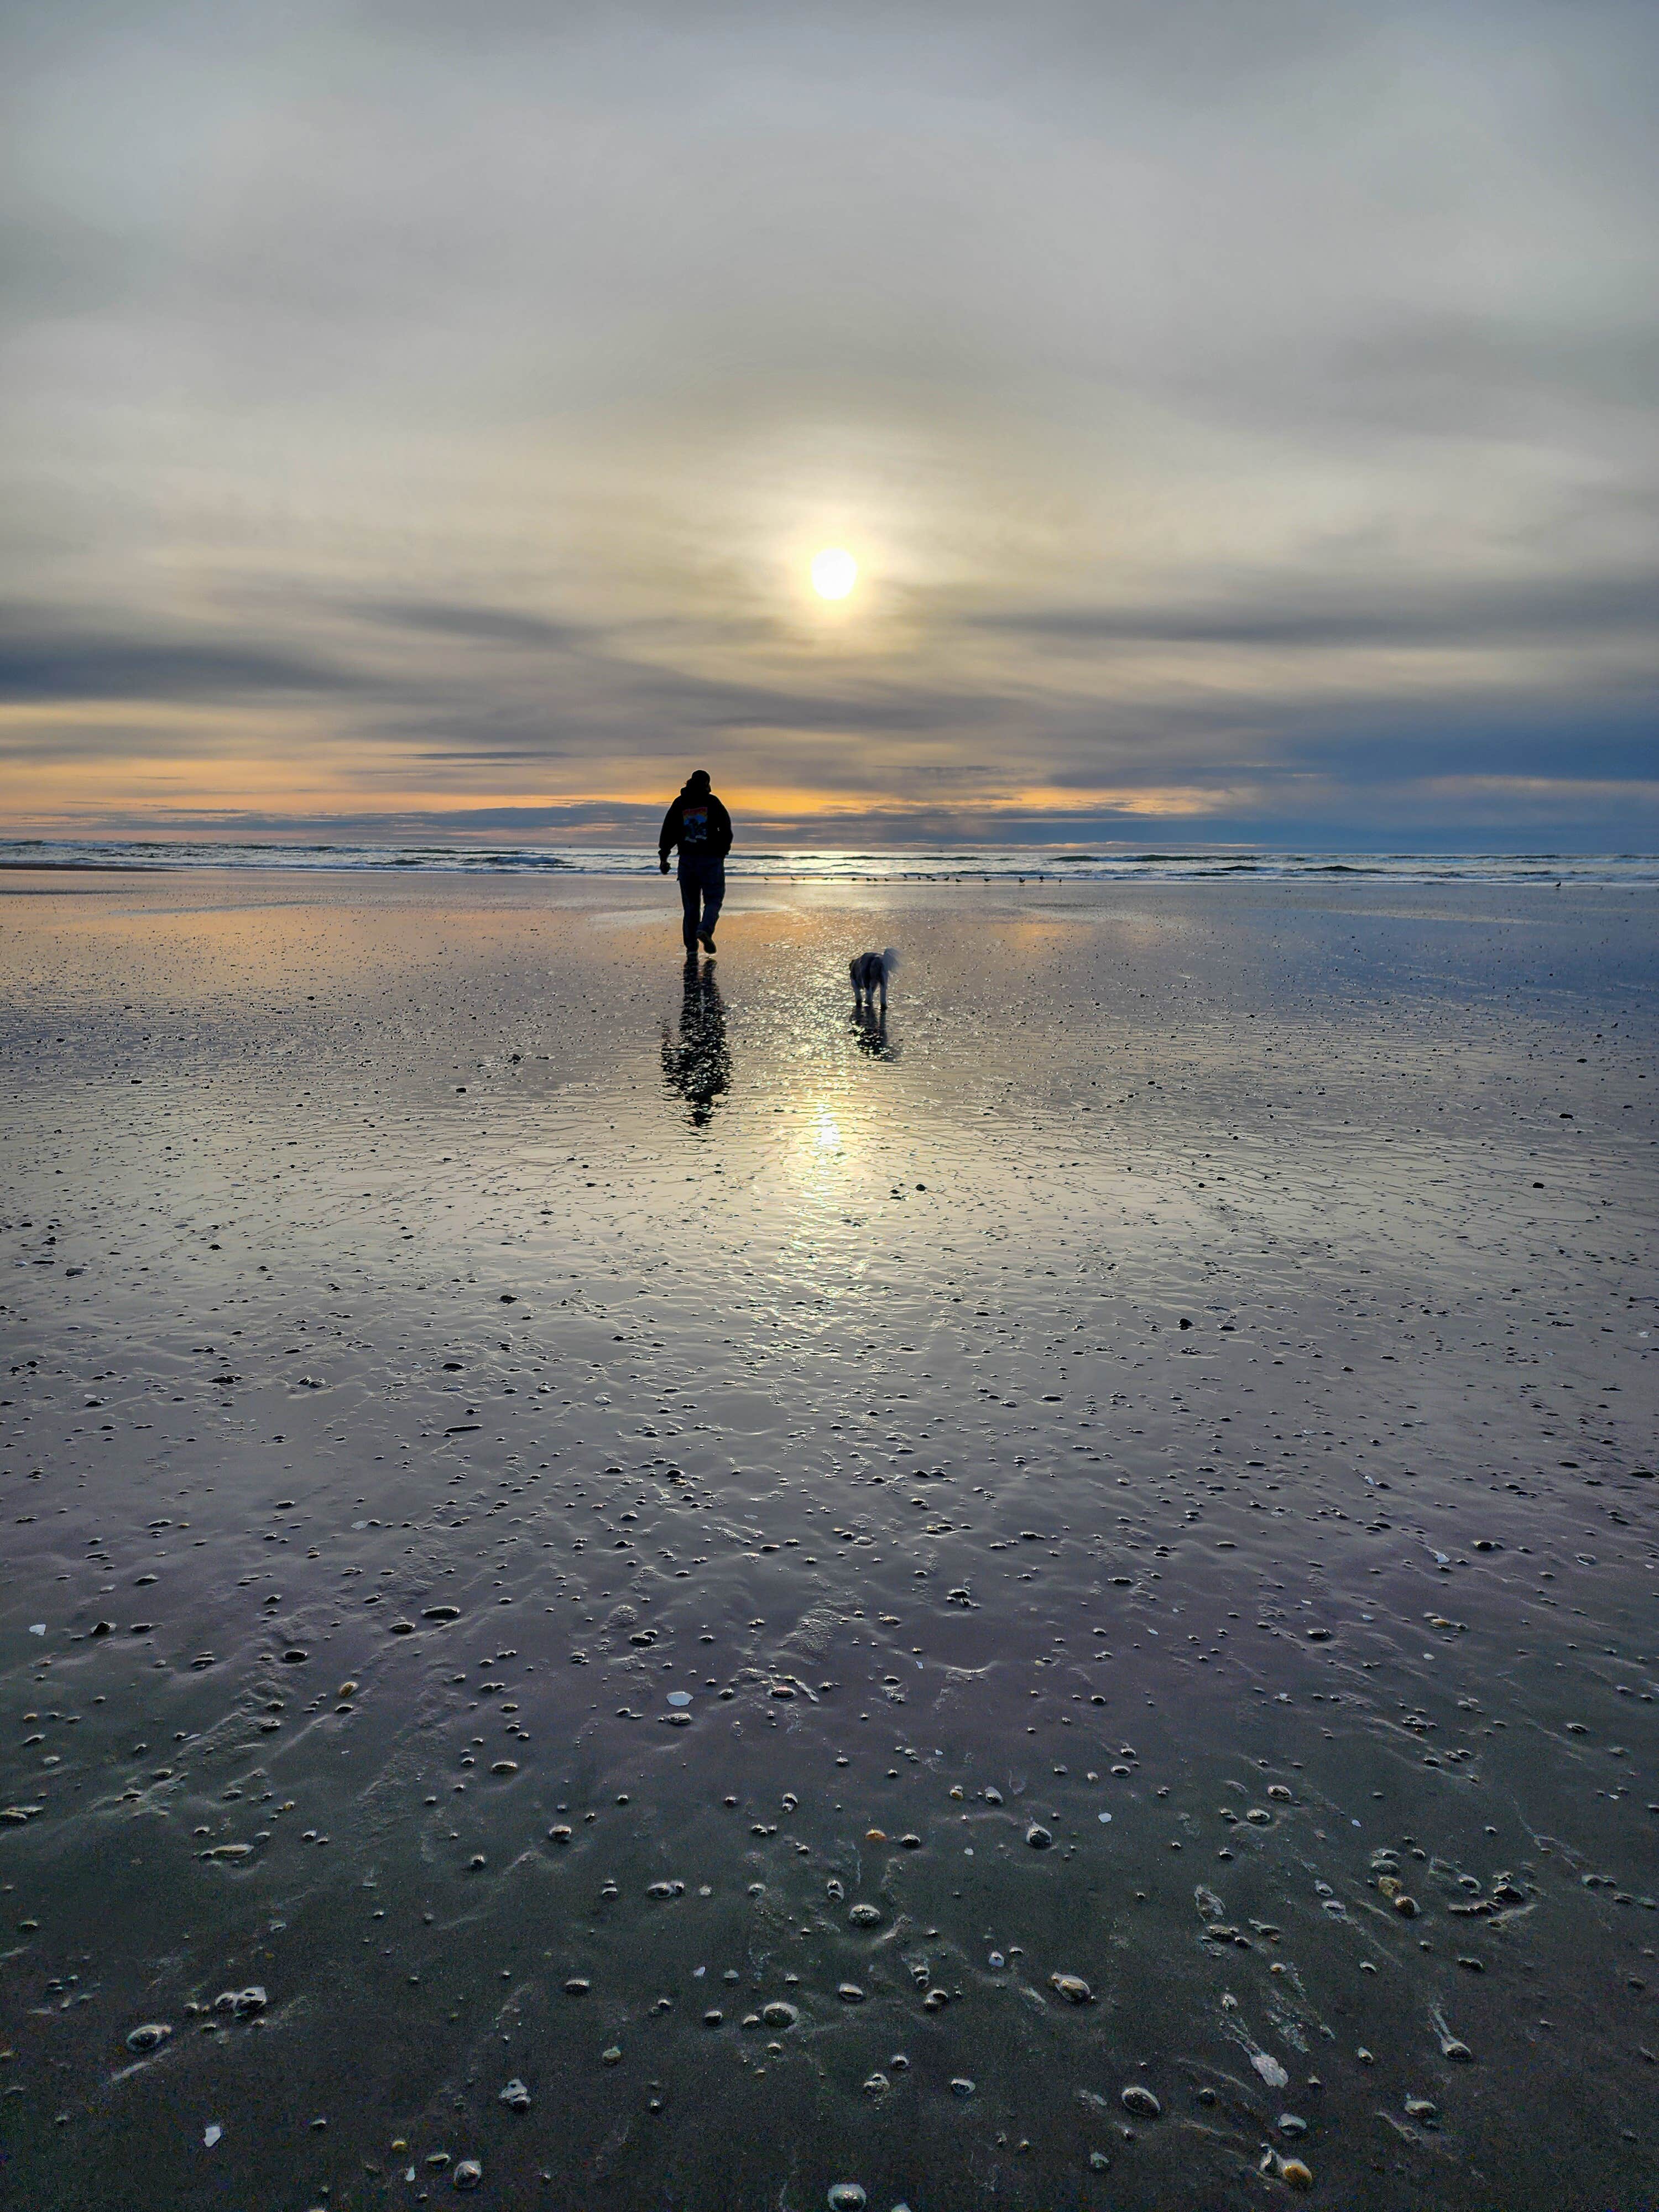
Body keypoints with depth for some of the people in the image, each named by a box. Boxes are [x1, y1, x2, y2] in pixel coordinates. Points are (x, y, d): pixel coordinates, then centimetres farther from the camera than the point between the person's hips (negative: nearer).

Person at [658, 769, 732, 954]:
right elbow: (726, 828, -3)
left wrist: (663, 857, 4)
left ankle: (691, 947, 6)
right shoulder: (712, 802, -1)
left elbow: (668, 831, 3)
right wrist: (723, 851, 10)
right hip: (712, 860, -3)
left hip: (687, 860, 3)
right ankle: (705, 929, -24)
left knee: (691, 904, 10)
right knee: (713, 900, 4)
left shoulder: (680, 803, 7)